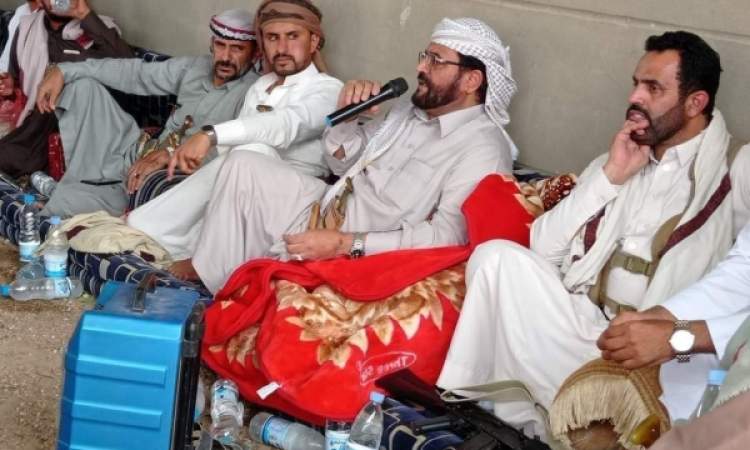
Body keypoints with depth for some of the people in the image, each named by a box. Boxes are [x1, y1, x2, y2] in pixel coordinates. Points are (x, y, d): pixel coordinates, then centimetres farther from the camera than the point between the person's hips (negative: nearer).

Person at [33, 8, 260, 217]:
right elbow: (133, 73, 10)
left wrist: (169, 153, -38)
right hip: (138, 154, 7)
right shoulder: (194, 67, 7)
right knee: (82, 84, 1)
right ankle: (70, 179, 1)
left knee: (66, 201, -25)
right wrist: (63, 71, 5)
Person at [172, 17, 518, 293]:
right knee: (244, 165, -7)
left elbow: (447, 236, -28)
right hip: (325, 211, 8)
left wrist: (345, 244, -31)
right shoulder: (411, 108, 10)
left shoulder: (484, 148, -18)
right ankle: (205, 275, -1)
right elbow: (344, 162, 19)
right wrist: (346, 114, -3)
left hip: (359, 254, -8)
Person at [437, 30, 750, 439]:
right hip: (573, 326, 6)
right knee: (497, 255, -20)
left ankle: (513, 419, -4)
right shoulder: (618, 162, 19)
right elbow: (543, 248, 9)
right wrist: (610, 177, 0)